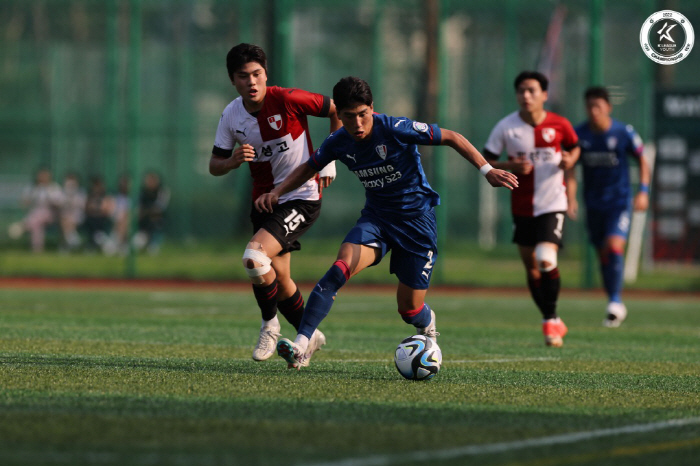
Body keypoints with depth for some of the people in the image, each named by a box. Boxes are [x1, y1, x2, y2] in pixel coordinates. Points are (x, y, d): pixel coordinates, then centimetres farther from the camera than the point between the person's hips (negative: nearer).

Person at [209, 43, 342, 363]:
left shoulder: (288, 100, -18)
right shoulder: (231, 115, -2)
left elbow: (337, 110, -5)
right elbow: (214, 166, 4)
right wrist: (233, 161, -20)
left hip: (301, 198, -6)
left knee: (255, 256, -25)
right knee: (279, 280, 13)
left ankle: (269, 324, -1)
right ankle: (308, 334, 37)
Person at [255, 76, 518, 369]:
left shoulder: (395, 129, -21)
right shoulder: (339, 143, -7)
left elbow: (451, 138, -14)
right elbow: (309, 168, 13)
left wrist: (487, 170, -19)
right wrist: (277, 192, -2)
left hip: (416, 218, -3)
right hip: (376, 216, 3)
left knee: (410, 309, -1)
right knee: (341, 267, -27)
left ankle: (427, 325, 40)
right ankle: (301, 345, -31)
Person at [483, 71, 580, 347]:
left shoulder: (559, 125, -6)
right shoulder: (506, 127, -6)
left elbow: (574, 147, 14)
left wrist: (570, 160, -9)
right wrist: (511, 167, -19)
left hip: (553, 203, -3)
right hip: (522, 207, 3)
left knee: (546, 259, -22)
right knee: (531, 268, 10)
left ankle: (551, 320, -6)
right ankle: (553, 324, 27)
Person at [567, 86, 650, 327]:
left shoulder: (624, 133, -9)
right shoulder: (579, 135, -4)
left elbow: (642, 161, 3)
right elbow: (570, 168, 2)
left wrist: (643, 190, -8)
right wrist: (571, 198, -12)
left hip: (619, 202, -3)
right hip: (594, 205, 3)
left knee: (614, 247, -22)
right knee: (603, 255, 9)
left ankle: (616, 301, -13)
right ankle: (616, 307, 23)